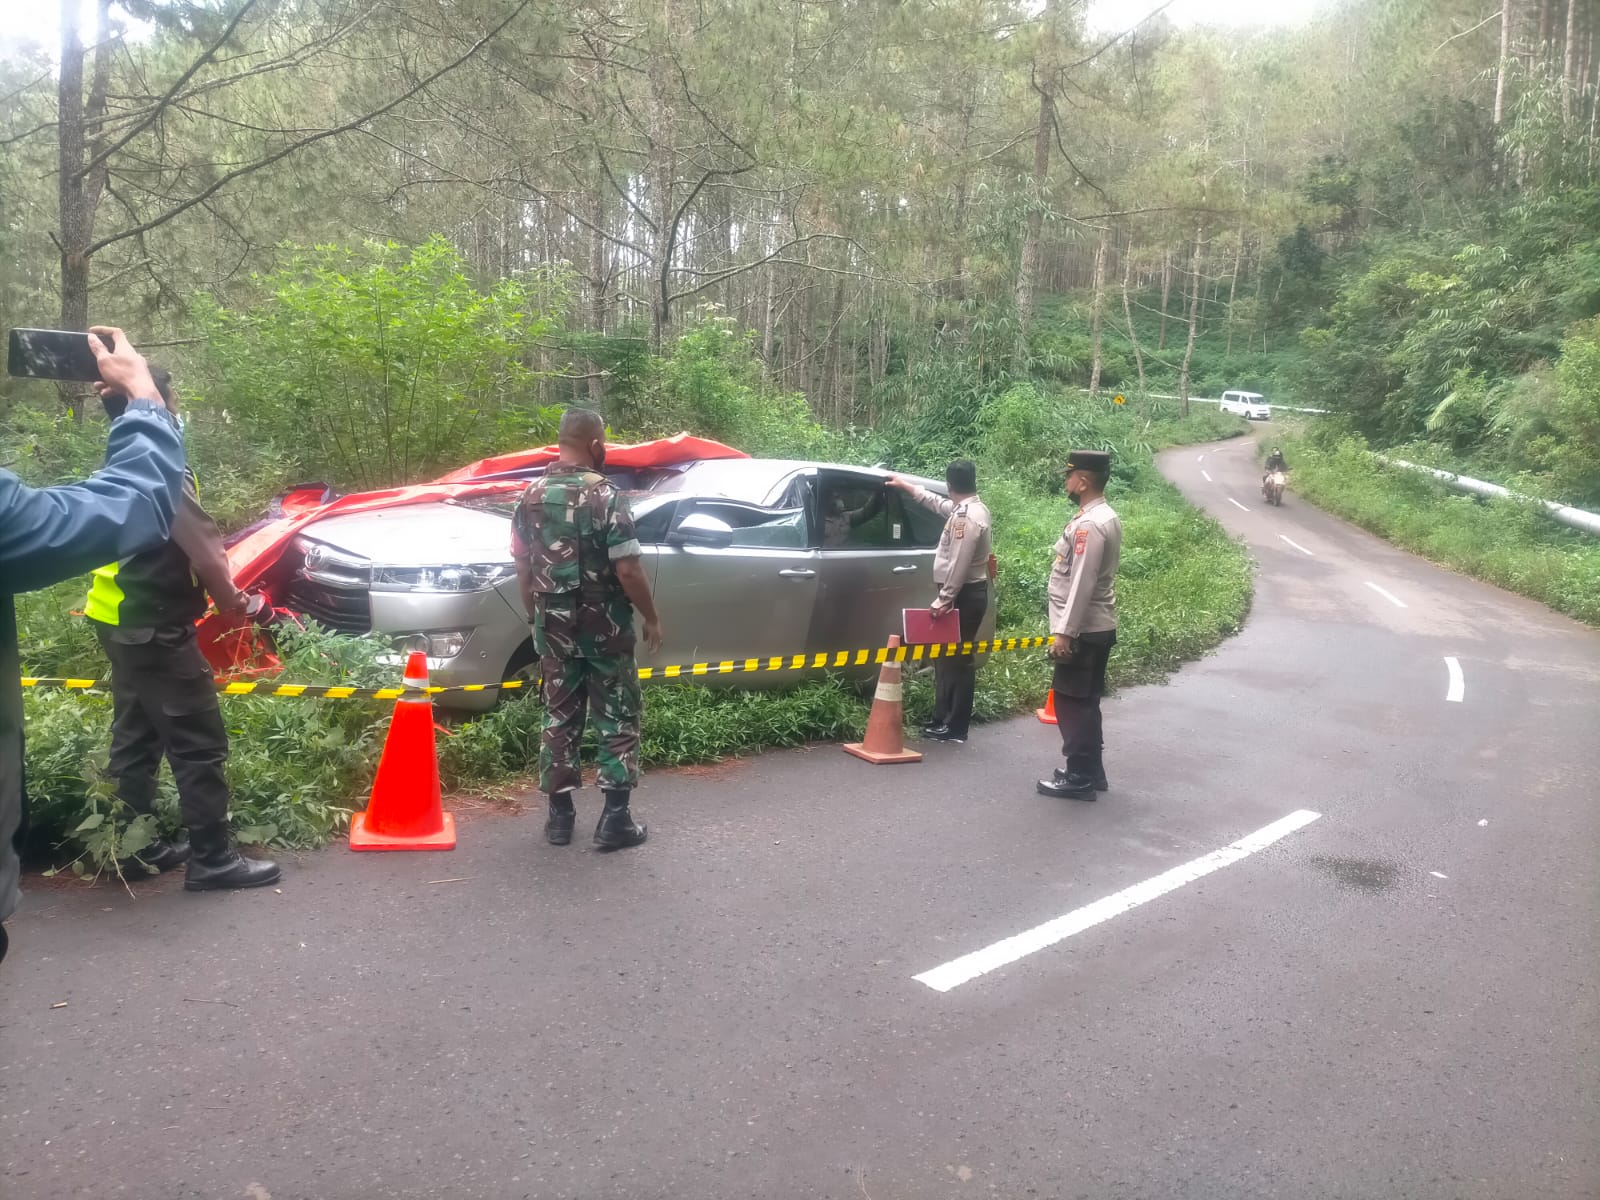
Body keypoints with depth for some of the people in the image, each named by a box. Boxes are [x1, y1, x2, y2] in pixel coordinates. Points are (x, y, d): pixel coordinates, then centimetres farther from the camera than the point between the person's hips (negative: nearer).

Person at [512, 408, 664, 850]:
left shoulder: (531, 498, 2)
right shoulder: (606, 497, -16)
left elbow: (523, 569, 8)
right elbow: (628, 570, -18)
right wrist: (651, 618, -6)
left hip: (554, 627, 5)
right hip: (604, 628, -5)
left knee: (559, 716, 14)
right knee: (617, 719, 6)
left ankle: (559, 813, 19)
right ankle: (615, 818, 6)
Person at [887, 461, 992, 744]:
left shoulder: (965, 517, -21)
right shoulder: (975, 508, 12)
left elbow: (958, 565, -25)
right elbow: (939, 503, 30)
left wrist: (943, 600, -22)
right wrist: (906, 486, 36)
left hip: (963, 595, -11)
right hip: (971, 591, 11)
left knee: (955, 660, -6)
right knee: (953, 657, 13)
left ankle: (955, 727, -2)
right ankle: (945, 720, 19)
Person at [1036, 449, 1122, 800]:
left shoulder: (1089, 525, -21)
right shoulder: (1104, 517, 12)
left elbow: (1081, 584, -24)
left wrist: (1064, 632, -22)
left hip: (1084, 631, -10)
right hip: (1097, 627, 10)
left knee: (1071, 702, -2)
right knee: (1084, 702, 17)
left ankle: (1079, 778, 4)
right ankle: (1090, 771, 25)